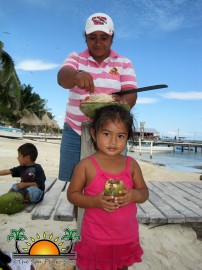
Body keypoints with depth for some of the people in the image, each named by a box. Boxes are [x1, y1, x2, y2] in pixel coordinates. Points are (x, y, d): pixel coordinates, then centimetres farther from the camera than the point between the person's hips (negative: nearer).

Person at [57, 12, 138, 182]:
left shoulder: (124, 63, 7)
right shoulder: (75, 58, 7)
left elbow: (131, 94, -5)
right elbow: (62, 77, -14)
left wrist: (121, 102, -29)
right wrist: (77, 75, -37)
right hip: (75, 131, 1)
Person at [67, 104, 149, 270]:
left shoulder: (131, 164, -5)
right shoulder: (86, 165, -14)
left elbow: (144, 192, 3)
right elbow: (72, 194, -8)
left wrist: (135, 195, -19)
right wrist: (95, 201, -24)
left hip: (127, 238, 3)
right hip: (96, 239, -2)